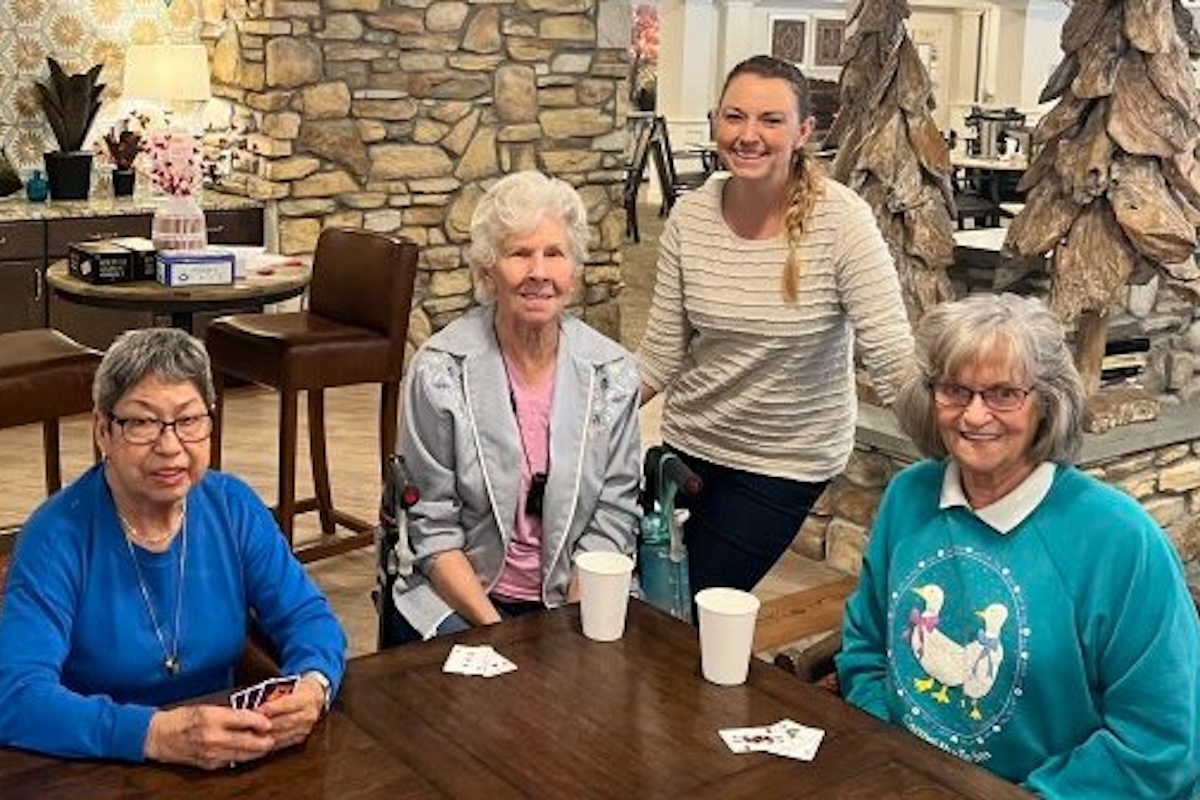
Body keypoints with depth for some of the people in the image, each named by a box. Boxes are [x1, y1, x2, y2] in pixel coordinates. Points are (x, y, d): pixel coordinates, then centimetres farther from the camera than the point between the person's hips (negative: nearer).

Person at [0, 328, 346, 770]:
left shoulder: (234, 508, 0)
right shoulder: (57, 537, -13)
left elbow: (307, 616, 2)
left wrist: (313, 685, -21)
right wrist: (157, 735, -35)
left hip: (226, 761, 4)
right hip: (98, 772, -4)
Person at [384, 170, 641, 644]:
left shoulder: (613, 374, -2)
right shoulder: (440, 371, -8)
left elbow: (612, 521, 0)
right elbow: (433, 529, -5)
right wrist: (494, 628, -15)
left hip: (575, 600, 2)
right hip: (457, 594, -2)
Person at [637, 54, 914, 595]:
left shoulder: (840, 221, -19)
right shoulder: (690, 217, -9)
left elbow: (893, 361, -20)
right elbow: (661, 358, -3)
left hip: (787, 459, -3)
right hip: (688, 442, 3)